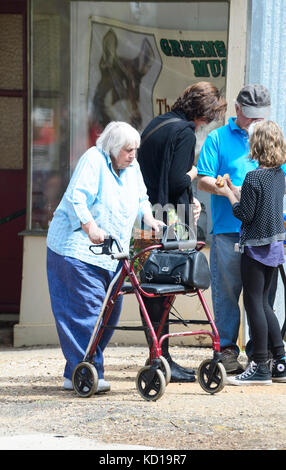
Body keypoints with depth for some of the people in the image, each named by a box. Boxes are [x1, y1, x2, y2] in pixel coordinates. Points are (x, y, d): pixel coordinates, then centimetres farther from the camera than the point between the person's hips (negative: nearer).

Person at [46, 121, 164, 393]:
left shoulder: (132, 167, 14)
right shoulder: (93, 160, -11)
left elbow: (140, 198, 24)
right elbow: (75, 199, -20)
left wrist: (148, 218, 4)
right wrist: (91, 228, -30)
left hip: (110, 255, 9)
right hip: (78, 249, -9)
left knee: (110, 311, 6)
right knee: (86, 309, -13)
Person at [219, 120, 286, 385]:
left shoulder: (254, 177, -17)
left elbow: (245, 214, -15)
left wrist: (229, 195, -1)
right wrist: (235, 192, 16)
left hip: (256, 246, -8)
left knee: (254, 303, -2)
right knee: (263, 303, 15)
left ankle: (260, 368, -2)